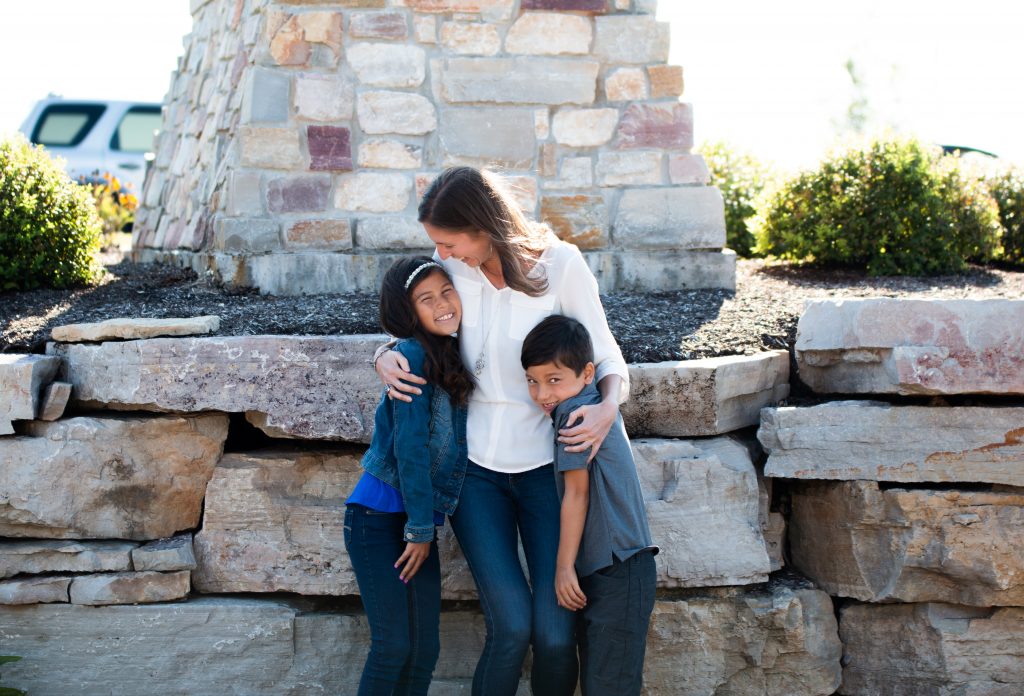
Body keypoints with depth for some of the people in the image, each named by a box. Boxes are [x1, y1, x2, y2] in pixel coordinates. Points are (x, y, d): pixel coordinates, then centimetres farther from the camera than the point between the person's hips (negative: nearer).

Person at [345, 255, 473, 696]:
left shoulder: (455, 358, 11)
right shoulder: (412, 354, -11)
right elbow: (409, 446, -14)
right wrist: (419, 529, -12)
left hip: (420, 522, 7)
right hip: (380, 517, -7)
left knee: (425, 648, 5)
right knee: (394, 644, -8)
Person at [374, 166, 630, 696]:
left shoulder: (560, 265, -9)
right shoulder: (449, 266, -2)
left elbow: (606, 357, -2)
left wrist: (609, 405, -23)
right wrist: (385, 358, -10)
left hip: (547, 463, -1)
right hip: (475, 467, 1)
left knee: (555, 634, -5)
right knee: (511, 626, -12)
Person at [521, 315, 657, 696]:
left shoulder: (575, 411, -14)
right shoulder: (597, 405, 14)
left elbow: (576, 494, -12)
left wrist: (564, 567, -7)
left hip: (617, 574, -10)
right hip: (605, 568, 10)